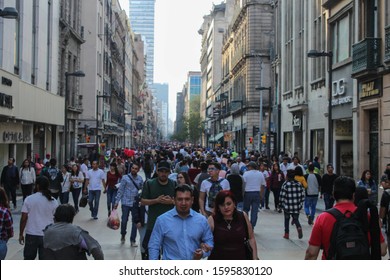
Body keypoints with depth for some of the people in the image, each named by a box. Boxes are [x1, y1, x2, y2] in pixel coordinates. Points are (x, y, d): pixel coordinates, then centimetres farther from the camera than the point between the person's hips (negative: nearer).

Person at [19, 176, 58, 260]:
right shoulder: (53, 201, -4)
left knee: (28, 258, 16)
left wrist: (21, 234, 6)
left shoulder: (29, 199, -7)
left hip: (31, 235, 0)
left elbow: (24, 219, -6)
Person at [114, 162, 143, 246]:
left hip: (136, 203, 2)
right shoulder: (125, 178, -5)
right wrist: (116, 202, -6)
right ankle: (123, 235, 32)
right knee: (124, 220, 3)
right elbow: (120, 190, -4)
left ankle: (132, 240, 14)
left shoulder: (140, 179, 2)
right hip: (126, 202, -2)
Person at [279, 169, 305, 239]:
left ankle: (286, 234, 18)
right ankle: (299, 227, -17)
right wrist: (300, 204, 16)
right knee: (296, 219, 12)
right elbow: (302, 195, 5)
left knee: (287, 219, 14)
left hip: (287, 207, -2)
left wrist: (280, 204, 3)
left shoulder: (285, 184, -10)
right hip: (297, 207, 2)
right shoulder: (299, 184, 3)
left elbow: (282, 196, -10)